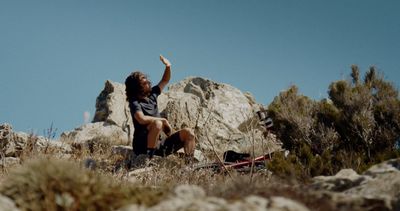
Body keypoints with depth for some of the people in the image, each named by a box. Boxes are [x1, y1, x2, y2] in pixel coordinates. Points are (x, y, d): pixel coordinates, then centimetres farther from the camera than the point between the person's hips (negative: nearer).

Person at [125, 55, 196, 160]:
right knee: (157, 123, -36)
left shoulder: (152, 95, 11)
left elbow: (165, 81, 25)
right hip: (143, 146, -7)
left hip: (158, 145, 7)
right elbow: (142, 119, -29)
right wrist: (164, 120, -19)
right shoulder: (135, 103, -11)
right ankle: (148, 158, -31)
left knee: (188, 133, -3)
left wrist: (168, 67, 6)